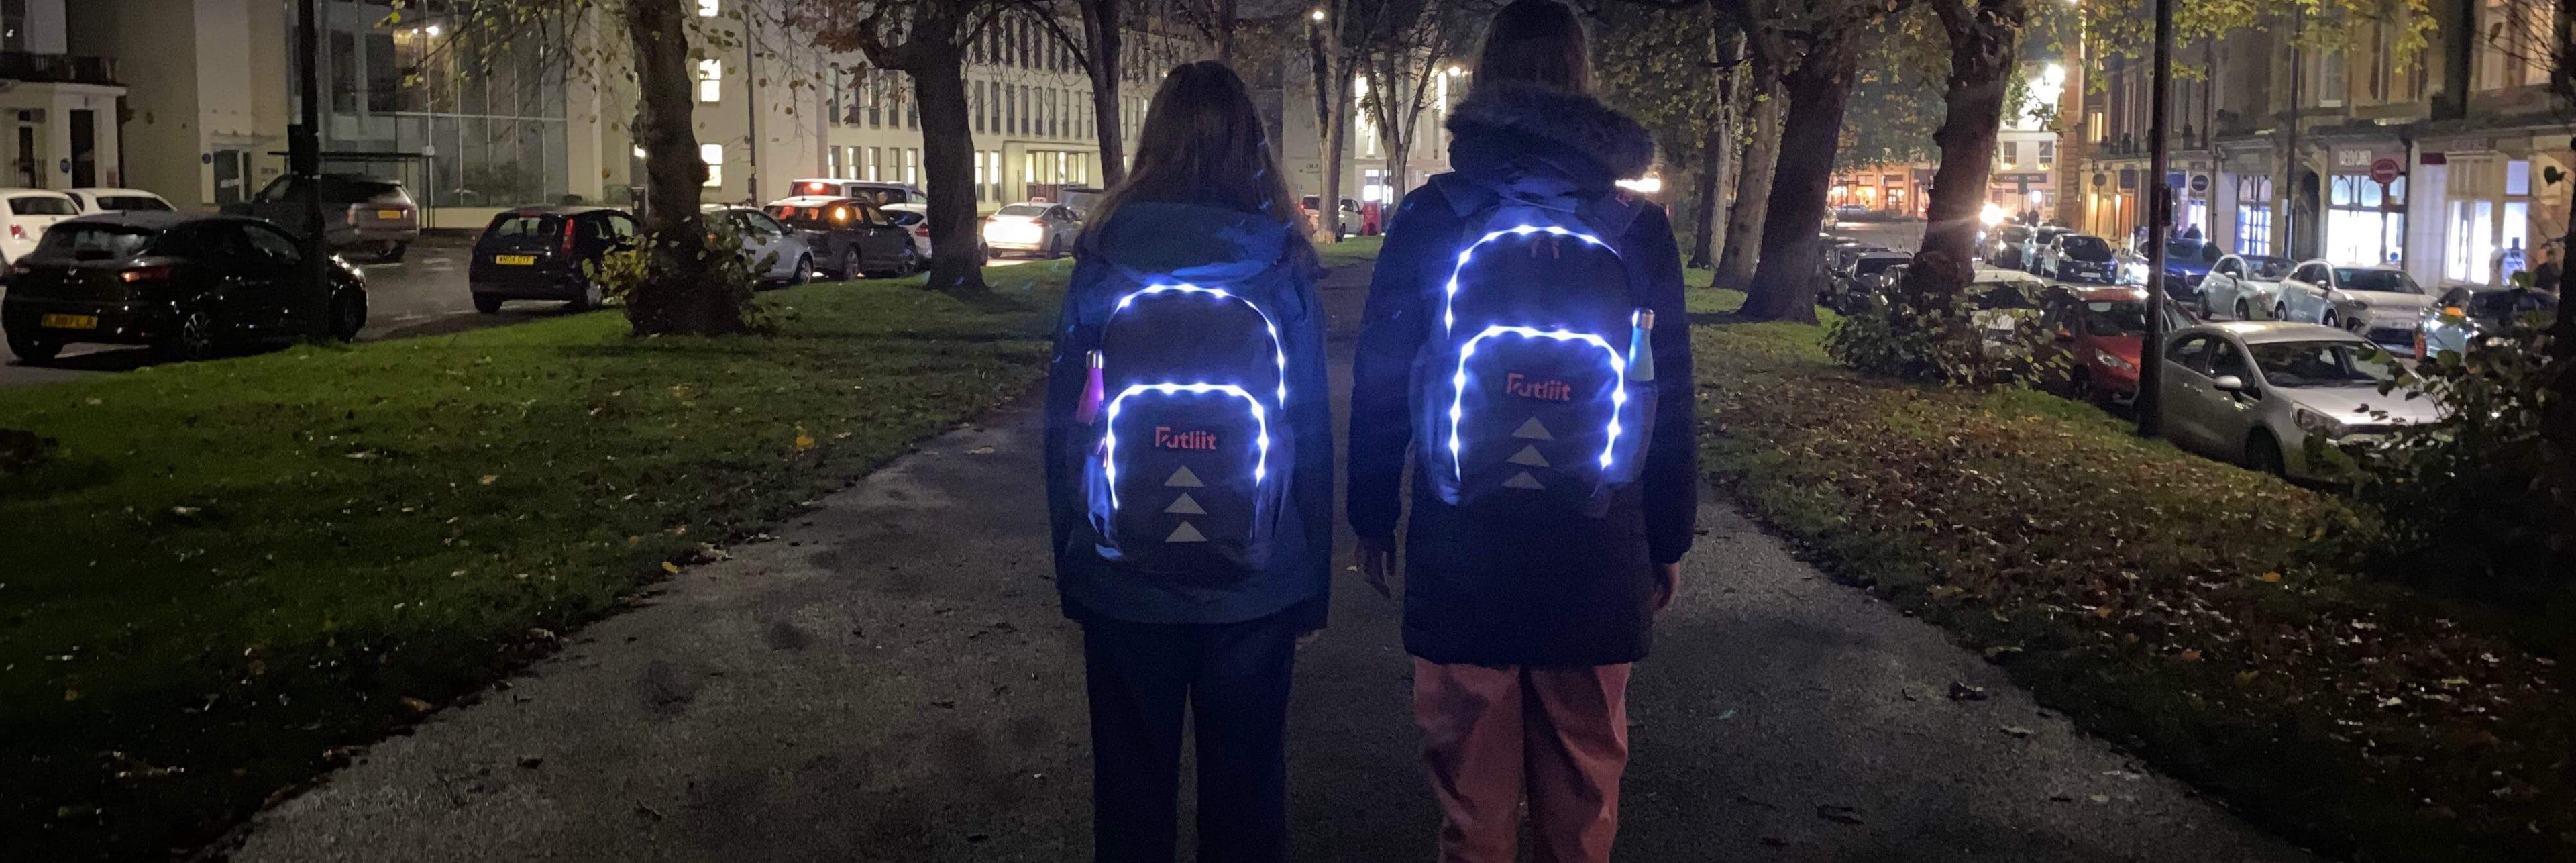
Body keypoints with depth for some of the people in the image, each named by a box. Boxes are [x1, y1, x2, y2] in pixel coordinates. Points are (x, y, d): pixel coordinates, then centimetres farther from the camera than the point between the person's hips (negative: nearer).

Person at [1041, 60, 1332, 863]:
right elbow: (1312, 434, -3)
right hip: (1255, 586, 0)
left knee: (1132, 789, 15)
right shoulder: (1282, 263, -6)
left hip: (1124, 581, 1)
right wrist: (1311, 579, 6)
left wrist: (1072, 561, 10)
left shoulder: (1103, 258, -5)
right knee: (1246, 786, 14)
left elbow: (1064, 424, -1)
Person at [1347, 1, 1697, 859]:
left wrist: (1372, 514, 10)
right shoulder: (1637, 226, -1)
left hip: (1460, 549, 0)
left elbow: (1380, 383, -1)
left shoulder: (1428, 218, -4)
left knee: (1473, 791, 11)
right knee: (1583, 789, 14)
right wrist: (1668, 540, 11)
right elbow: (1670, 399, 1)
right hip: (1597, 555, 1)